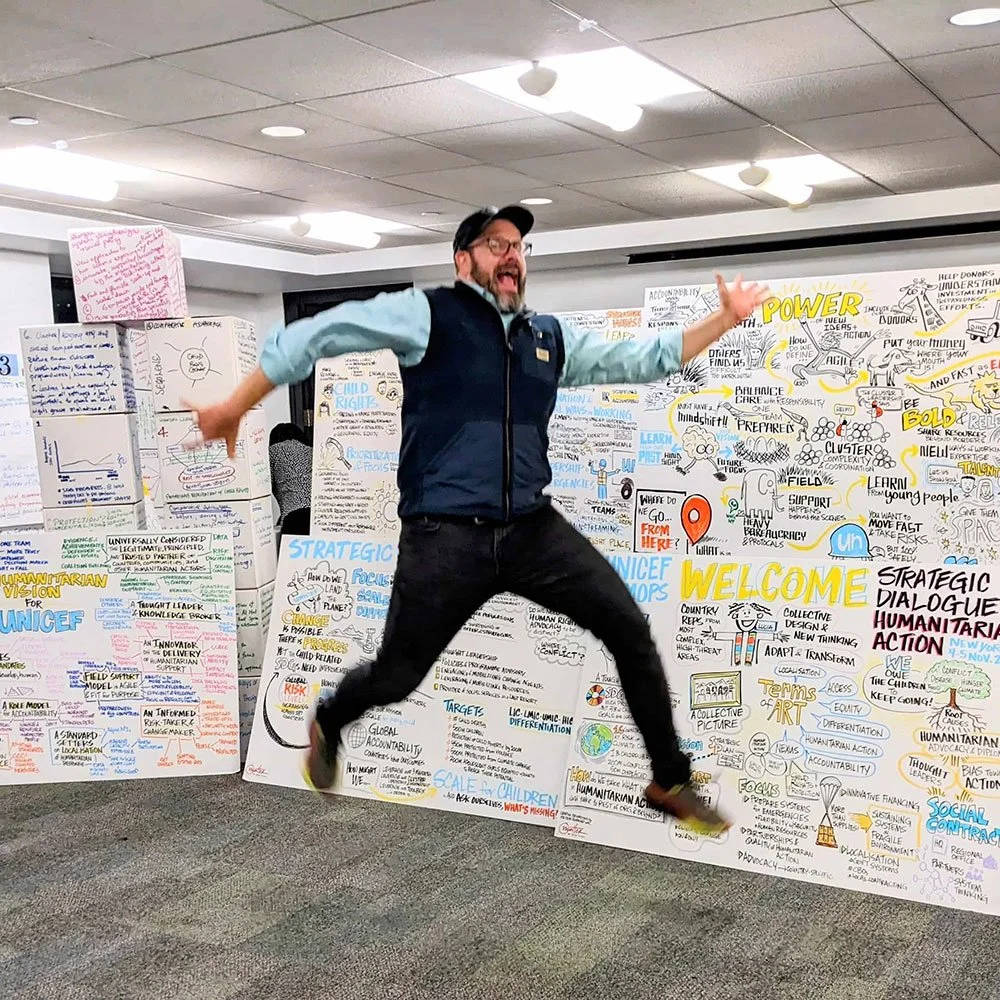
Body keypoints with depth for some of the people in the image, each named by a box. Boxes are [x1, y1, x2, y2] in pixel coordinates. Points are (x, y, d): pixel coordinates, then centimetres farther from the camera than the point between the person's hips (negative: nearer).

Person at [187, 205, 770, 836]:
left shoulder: (551, 337, 14)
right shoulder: (428, 314, -3)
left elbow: (642, 360, 20)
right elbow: (315, 336, -4)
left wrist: (726, 319, 14)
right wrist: (233, 410, -3)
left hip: (534, 530, 5)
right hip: (444, 538, -4)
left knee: (630, 630, -3)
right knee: (396, 678, 8)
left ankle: (671, 782, 15)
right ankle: (327, 723, 45)